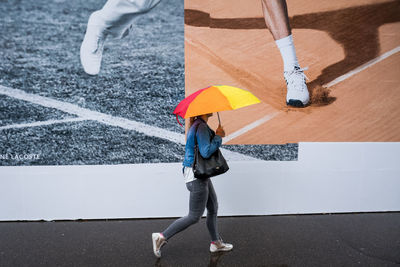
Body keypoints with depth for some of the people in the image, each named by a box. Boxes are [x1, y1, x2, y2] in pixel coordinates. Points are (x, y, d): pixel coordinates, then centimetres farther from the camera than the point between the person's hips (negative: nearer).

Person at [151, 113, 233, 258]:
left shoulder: (196, 125, 11)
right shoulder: (201, 127, -20)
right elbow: (206, 152, -26)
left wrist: (217, 135, 1)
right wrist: (218, 137, -15)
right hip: (197, 177, -10)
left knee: (213, 208, 19)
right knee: (194, 217, -1)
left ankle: (216, 243, 32)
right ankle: (162, 237, 6)